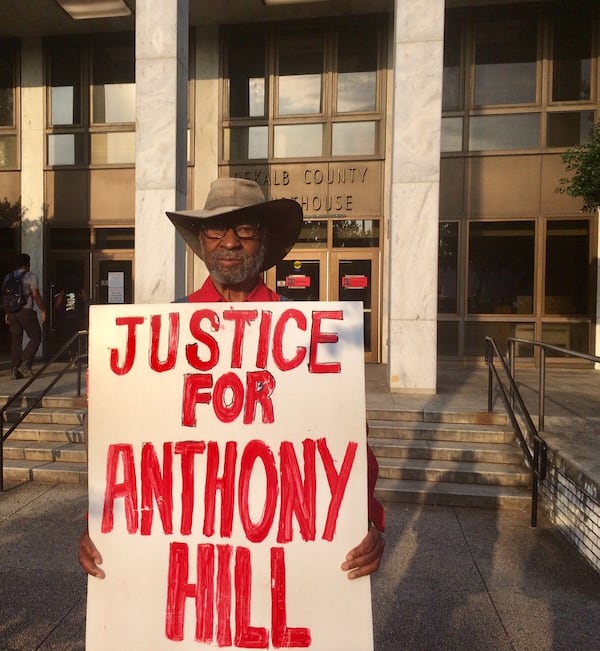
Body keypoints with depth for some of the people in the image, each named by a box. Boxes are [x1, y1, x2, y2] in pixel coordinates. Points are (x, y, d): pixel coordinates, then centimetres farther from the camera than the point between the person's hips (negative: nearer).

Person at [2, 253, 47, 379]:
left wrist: (6, 313, 18)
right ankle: (25, 364, -9)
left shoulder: (8, 277, 13)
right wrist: (43, 310, -4)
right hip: (26, 311, -6)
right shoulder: (31, 276, -4)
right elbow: (36, 295, -10)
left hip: (12, 313, 6)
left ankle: (15, 369, 9)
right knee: (36, 337, 3)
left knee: (16, 341, 9)